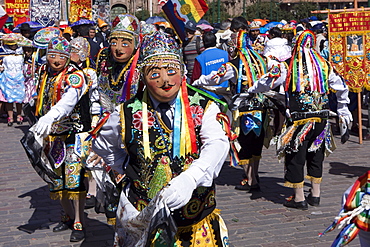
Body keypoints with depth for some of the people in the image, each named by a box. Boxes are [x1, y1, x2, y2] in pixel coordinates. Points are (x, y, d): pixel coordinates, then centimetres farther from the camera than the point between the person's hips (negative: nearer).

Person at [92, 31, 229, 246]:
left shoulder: (204, 107, -4)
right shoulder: (128, 113, -1)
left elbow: (218, 144, -22)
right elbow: (102, 146, 17)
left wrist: (190, 178, -38)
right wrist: (130, 168, 5)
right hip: (142, 218, 0)